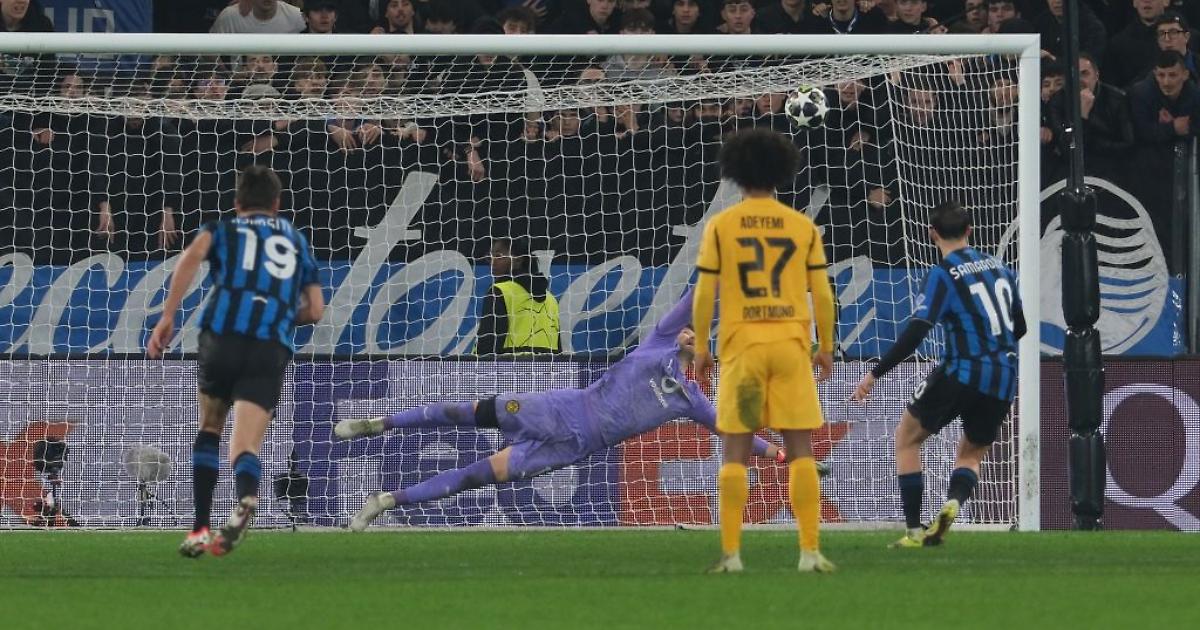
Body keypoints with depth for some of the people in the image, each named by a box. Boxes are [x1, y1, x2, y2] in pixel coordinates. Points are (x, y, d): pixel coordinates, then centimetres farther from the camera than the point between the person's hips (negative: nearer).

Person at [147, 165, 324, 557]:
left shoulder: (223, 229, 21)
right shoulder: (296, 240, 29)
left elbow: (193, 254, -3)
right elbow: (315, 310, 27)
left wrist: (167, 317, -5)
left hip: (222, 334, 0)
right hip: (273, 347, 0)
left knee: (209, 428, 23)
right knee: (245, 446, -7)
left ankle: (199, 530, 13)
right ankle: (246, 496, -44)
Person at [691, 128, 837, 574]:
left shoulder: (720, 226, 1)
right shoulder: (803, 226, 4)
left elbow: (705, 294, -1)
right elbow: (822, 293, 4)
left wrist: (701, 349, 8)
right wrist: (826, 348, 14)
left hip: (741, 345, -1)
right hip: (792, 342, 1)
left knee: (735, 451, 3)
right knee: (800, 449, 2)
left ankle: (731, 552, -2)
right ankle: (810, 551, -4)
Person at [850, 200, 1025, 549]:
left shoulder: (943, 275, -8)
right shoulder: (999, 267, 11)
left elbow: (915, 333, -15)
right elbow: (1019, 326, 21)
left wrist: (875, 374, -11)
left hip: (962, 372, -5)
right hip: (1004, 380, 5)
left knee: (907, 437, 15)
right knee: (971, 454, 22)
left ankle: (914, 530, 5)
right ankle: (953, 502, -13)